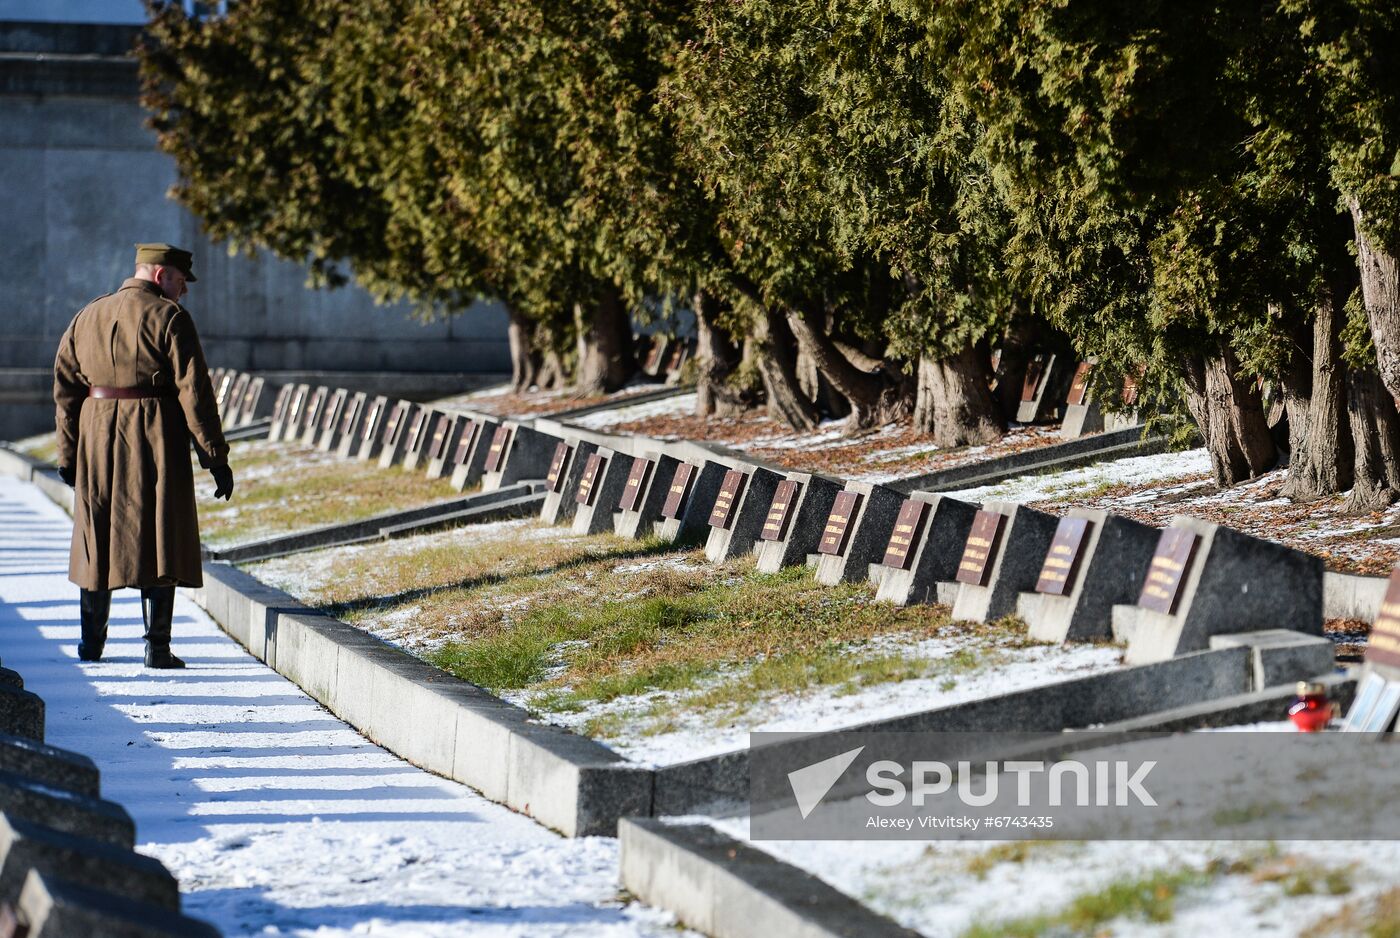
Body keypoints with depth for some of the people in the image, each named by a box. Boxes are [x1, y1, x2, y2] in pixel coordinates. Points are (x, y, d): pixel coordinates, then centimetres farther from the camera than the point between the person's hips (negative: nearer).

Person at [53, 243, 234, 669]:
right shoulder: (169, 318, -6)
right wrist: (216, 458, -9)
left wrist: (67, 454, 16)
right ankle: (157, 647, -4)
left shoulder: (87, 316, 12)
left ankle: (91, 643, 21)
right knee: (158, 541, 0)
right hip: (156, 441, -5)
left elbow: (66, 388, 11)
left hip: (97, 440, 5)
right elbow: (194, 392, -11)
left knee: (97, 536, 14)